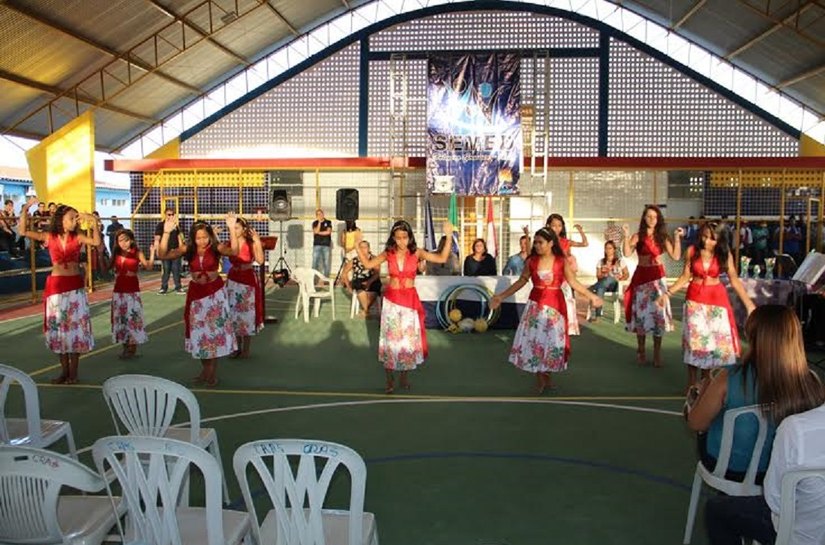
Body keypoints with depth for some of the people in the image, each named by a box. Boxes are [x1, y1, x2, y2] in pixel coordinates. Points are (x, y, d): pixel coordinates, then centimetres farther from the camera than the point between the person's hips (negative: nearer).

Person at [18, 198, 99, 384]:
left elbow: (97, 242, -16)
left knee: (76, 325, 1)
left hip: (75, 286, -1)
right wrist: (25, 210, -14)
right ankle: (64, 370, 18)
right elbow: (23, 232, -6)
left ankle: (73, 371, 11)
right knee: (59, 326, 7)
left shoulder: (77, 237, -1)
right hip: (56, 286, 1)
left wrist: (93, 223, -20)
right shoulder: (49, 237, 1)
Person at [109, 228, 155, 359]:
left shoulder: (137, 253, -5)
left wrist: (152, 252, -22)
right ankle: (125, 347, 18)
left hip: (132, 290, -4)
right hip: (118, 290, 4)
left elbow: (148, 267, -13)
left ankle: (133, 348, 6)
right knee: (120, 318, 7)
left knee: (132, 317, -3)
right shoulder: (116, 253, 6)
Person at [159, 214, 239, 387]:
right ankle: (205, 369, 26)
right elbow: (163, 255, -17)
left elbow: (234, 251, -32)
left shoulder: (216, 248, -13)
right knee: (199, 331, 11)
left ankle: (213, 372, 12)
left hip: (215, 292, -3)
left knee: (215, 330, 2)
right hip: (196, 292, 3)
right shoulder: (188, 249, -8)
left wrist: (232, 229, -43)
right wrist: (166, 232, -29)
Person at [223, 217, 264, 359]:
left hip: (248, 280, -3)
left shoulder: (251, 244, -11)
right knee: (234, 313, 9)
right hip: (233, 280, 4)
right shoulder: (228, 245, -1)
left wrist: (258, 242, -29)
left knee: (246, 313, 3)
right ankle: (237, 347, 22)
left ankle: (246, 349, 14)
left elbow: (260, 261, -25)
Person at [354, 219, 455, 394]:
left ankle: (404, 377, 24)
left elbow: (442, 258, -7)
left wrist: (448, 237, -14)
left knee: (408, 338, 6)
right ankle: (390, 379, 13)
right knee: (390, 338, 2)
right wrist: (358, 244, -4)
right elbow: (368, 264, 2)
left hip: (410, 300, 0)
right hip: (391, 300, 0)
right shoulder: (388, 253, 0)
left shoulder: (416, 252, -3)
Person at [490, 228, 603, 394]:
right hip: (535, 305, 2)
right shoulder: (531, 261, -1)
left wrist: (591, 296, -4)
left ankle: (546, 376, 22)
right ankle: (540, 379, 13)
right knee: (533, 340, 0)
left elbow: (573, 283, 0)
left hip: (554, 305, -2)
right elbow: (521, 282, 6)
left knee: (551, 340, 5)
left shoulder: (562, 262, -6)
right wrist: (501, 296, 5)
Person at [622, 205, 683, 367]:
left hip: (657, 277, 1)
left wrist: (677, 238, -5)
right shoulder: (638, 236, 0)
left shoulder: (662, 237, 6)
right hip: (641, 276, -1)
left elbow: (675, 256, -1)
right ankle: (641, 351, 19)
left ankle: (657, 353, 5)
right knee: (641, 313, 5)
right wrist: (626, 235, -20)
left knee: (658, 312, -3)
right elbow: (627, 253, -15)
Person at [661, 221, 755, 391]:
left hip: (717, 300, 1)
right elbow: (685, 277, 2)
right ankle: (691, 383, 9)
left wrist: (748, 304, -5)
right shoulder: (692, 251, -4)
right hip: (695, 300, 0)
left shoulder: (725, 254, -5)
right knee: (694, 340, -1)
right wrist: (668, 293, -5)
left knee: (716, 339, 3)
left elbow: (735, 280, -2)